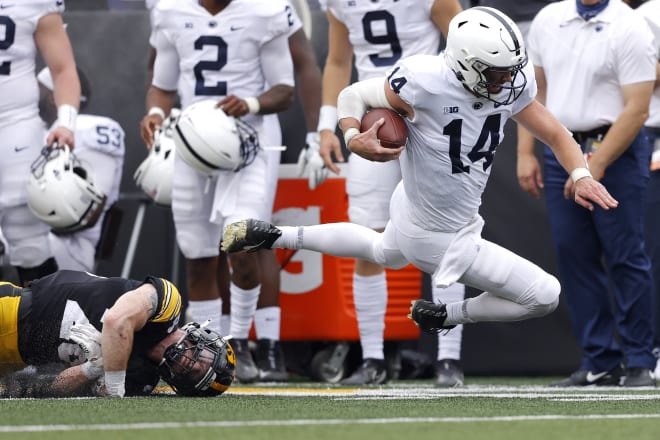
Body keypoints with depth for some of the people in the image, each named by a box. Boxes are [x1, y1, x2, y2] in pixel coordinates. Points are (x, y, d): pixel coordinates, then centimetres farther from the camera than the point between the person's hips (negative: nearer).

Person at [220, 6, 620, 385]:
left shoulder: (512, 83, -14)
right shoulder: (426, 82, -31)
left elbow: (554, 134, -4)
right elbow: (352, 95, -15)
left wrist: (581, 175, -22)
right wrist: (354, 139, -35)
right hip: (439, 237, -8)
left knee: (386, 253, 42)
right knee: (545, 297, -5)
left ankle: (274, 236, 43)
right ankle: (447, 316, 14)